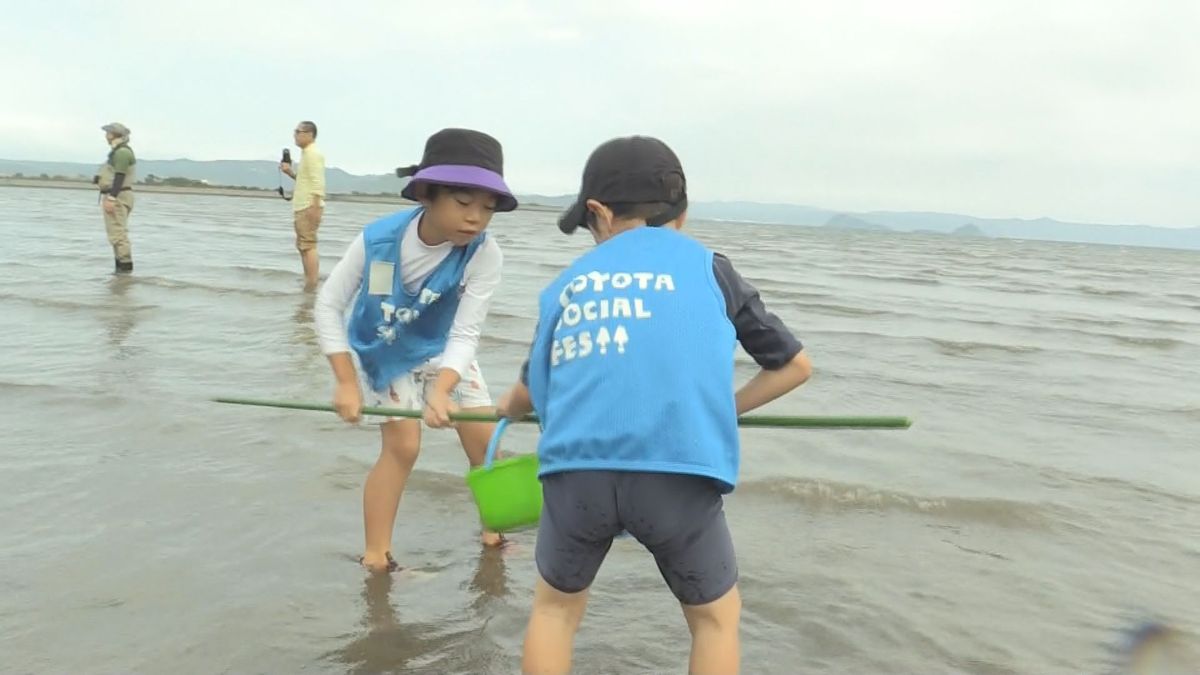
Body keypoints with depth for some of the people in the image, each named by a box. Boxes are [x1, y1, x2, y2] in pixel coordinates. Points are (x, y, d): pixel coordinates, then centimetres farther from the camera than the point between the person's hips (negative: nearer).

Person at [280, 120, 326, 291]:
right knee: (303, 246, 15)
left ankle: (311, 286, -14)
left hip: (308, 207, -11)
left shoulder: (313, 153, -12)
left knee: (308, 245, -12)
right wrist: (290, 172, 14)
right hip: (302, 207, 11)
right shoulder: (307, 153, 20)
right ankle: (308, 284, 20)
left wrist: (315, 206, -27)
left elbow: (318, 182, -21)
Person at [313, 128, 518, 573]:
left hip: (443, 352, 2)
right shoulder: (378, 239, -30)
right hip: (387, 352, -2)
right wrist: (346, 383, -22)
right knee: (402, 444, -11)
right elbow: (328, 305, -18)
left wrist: (442, 391, -46)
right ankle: (375, 555, 1)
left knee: (485, 439, 2)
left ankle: (495, 532, 24)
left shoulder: (484, 255, -31)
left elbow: (464, 336, -29)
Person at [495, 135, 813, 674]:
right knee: (715, 615, 23)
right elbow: (795, 365, 21)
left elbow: (533, 391, 30)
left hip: (577, 470, 2)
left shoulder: (568, 282, 20)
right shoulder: (707, 266, 15)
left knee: (555, 606, 27)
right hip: (678, 471, -1)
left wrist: (508, 407, 53)